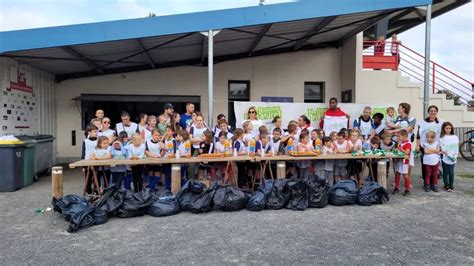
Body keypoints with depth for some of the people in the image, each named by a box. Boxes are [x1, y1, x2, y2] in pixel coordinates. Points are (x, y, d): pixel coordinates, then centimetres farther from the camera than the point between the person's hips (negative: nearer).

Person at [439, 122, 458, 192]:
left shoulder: (455, 137, 7)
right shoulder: (442, 138, -1)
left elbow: (457, 147, 8)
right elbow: (442, 148, -6)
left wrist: (455, 155, -4)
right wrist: (447, 153, -18)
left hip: (453, 158, 2)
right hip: (445, 158, -2)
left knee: (451, 173, 3)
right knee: (445, 172, 5)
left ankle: (451, 186, 13)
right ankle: (446, 186, 15)